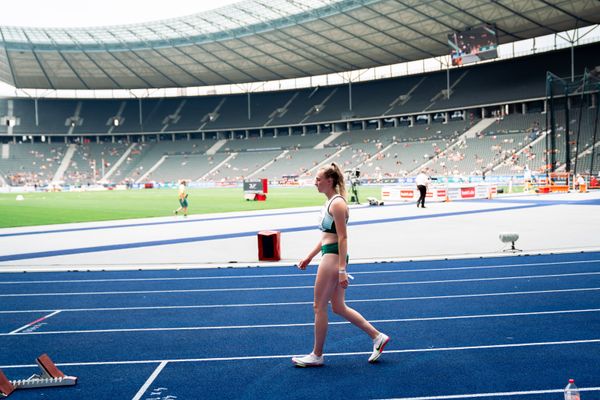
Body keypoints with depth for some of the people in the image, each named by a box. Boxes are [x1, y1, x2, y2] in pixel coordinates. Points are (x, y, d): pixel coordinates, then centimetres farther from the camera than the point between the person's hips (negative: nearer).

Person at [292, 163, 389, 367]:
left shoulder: (337, 204, -15)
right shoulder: (330, 202, 15)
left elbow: (343, 238, -18)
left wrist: (342, 270, -21)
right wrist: (309, 257, 23)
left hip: (333, 257, -10)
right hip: (329, 255, 10)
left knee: (319, 306, 1)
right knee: (338, 307, 14)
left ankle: (317, 355, 13)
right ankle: (377, 336, 20)